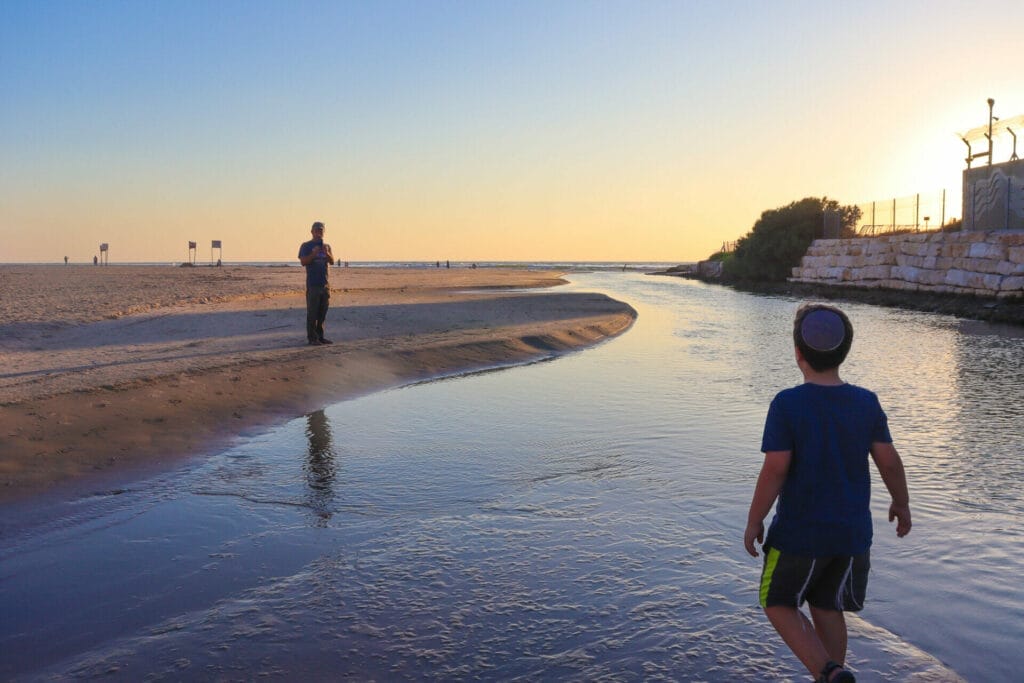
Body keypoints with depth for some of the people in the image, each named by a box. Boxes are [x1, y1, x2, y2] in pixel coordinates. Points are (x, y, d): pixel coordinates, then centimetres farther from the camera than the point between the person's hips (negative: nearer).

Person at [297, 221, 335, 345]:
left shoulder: (326, 246, 17)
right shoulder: (306, 246, 2)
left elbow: (332, 261, 4)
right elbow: (303, 262, -9)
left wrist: (327, 253, -14)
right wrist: (313, 254, -21)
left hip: (325, 283, 6)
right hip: (312, 284, -5)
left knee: (323, 312, 8)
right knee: (312, 312, -5)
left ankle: (320, 336, 15)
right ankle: (312, 338, -3)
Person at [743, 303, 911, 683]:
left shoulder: (787, 404, -17)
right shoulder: (866, 403, -4)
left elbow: (775, 470, -18)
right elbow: (889, 462, -1)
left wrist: (753, 522, -7)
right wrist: (901, 504, 17)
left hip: (798, 533, -4)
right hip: (852, 534, 5)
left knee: (778, 604, 13)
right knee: (827, 609, 19)